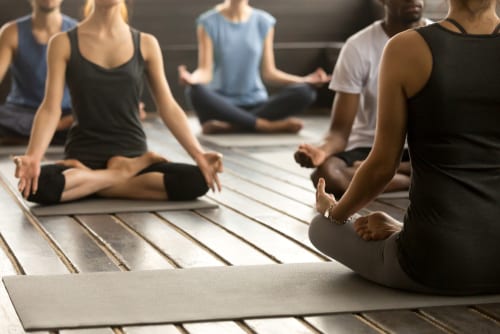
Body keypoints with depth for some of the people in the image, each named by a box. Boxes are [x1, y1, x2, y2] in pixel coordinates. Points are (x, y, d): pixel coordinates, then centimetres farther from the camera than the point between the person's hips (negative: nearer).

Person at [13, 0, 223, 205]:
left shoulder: (146, 44, 6)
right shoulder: (64, 44, 1)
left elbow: (168, 108, 4)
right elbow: (51, 109, -5)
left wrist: (198, 155, -10)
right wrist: (32, 157, -23)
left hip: (133, 156, 1)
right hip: (83, 156, -1)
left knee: (198, 180, -28)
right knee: (39, 185, -36)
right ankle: (121, 174, -12)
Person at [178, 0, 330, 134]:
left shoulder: (264, 22, 5)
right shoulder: (208, 22, -2)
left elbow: (269, 72, 6)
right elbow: (205, 71, -8)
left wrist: (305, 81, -8)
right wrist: (192, 78, -31)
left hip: (256, 104, 2)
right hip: (221, 105, -2)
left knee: (305, 92, -23)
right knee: (195, 91, -36)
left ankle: (232, 125, -23)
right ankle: (267, 125, -25)